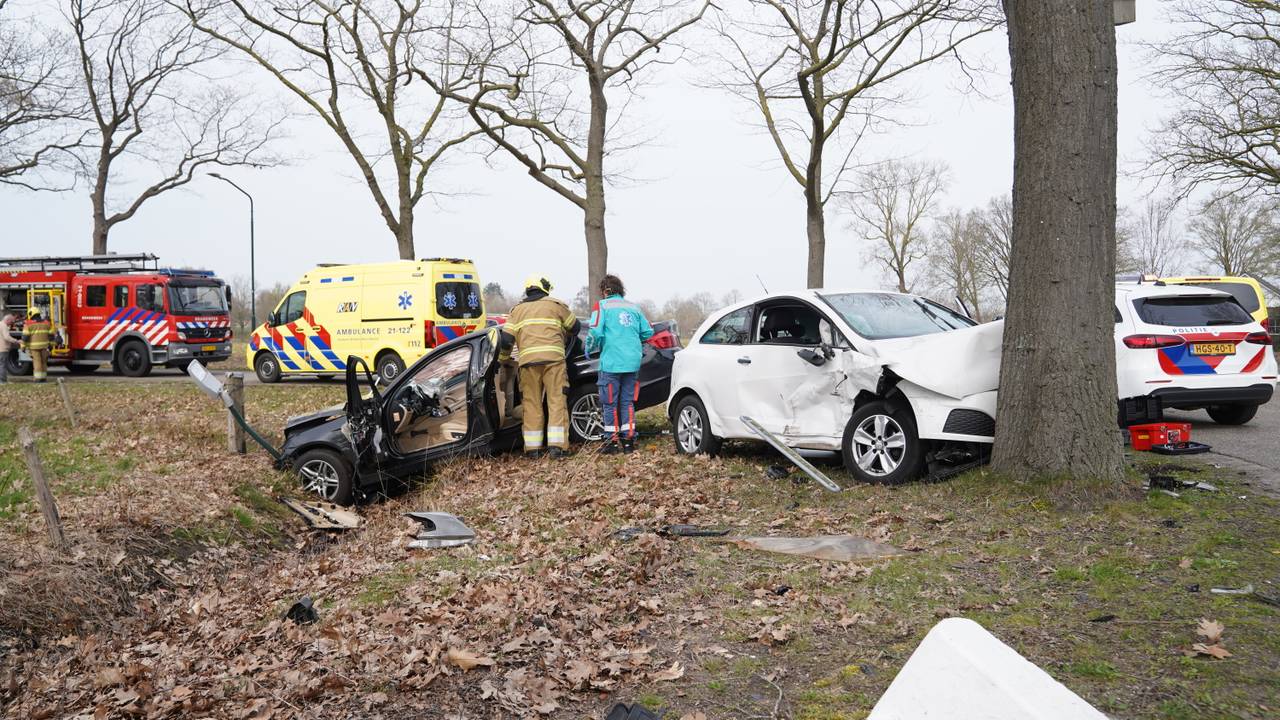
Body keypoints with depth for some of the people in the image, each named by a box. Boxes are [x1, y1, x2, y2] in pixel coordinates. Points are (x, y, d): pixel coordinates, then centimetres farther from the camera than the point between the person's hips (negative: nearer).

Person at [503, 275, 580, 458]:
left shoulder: (517, 310, 18)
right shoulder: (555, 305, 14)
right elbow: (575, 327, 24)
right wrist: (565, 339, 44)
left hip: (527, 361, 2)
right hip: (553, 358, -2)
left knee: (531, 403, 7)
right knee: (556, 401, 0)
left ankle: (532, 447, 7)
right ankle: (557, 446, -7)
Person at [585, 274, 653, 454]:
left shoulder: (603, 305, 0)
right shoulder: (633, 307, 15)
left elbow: (595, 332, -13)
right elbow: (648, 332, 13)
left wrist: (589, 348, 4)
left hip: (611, 363, -5)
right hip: (633, 363, 5)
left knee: (610, 403, 4)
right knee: (627, 402, 13)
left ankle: (612, 441, 6)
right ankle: (628, 440, 13)